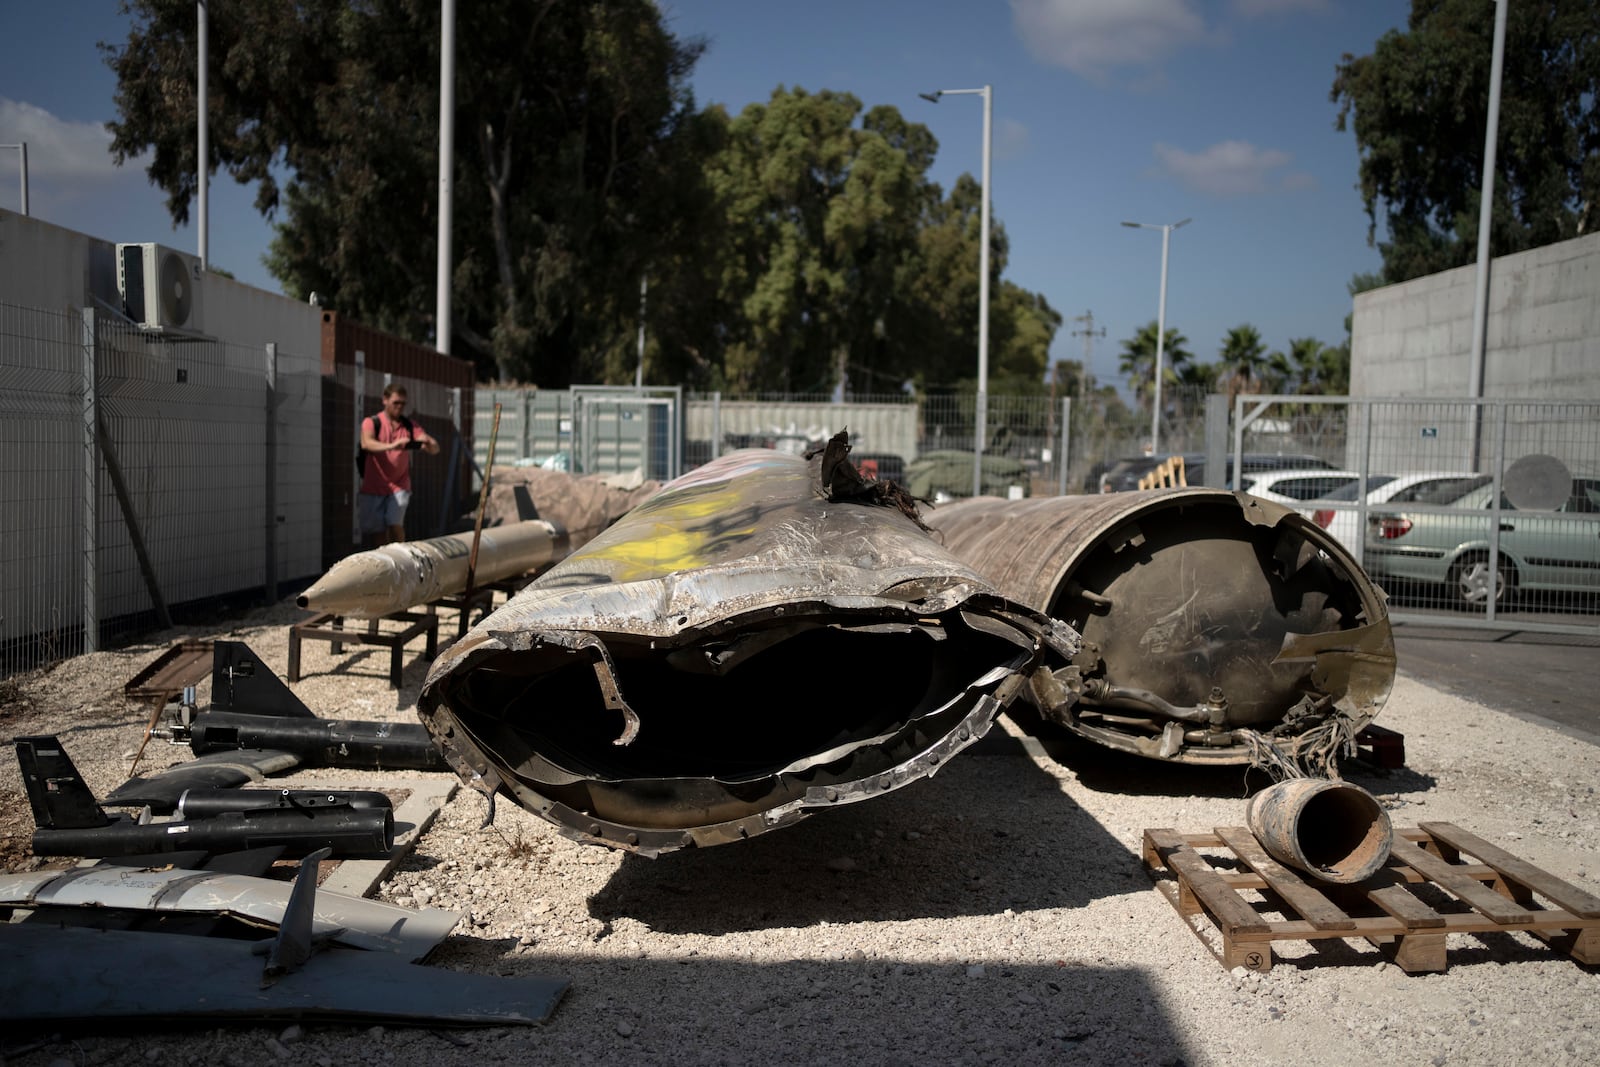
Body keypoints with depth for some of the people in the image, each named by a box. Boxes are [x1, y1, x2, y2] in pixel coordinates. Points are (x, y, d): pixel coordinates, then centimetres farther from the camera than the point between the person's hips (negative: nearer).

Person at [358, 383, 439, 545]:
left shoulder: (410, 426, 5)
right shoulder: (371, 423, -4)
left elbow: (435, 450, -3)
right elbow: (366, 443, -26)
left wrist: (428, 442, -27)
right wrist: (391, 446, -44)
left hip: (399, 487, 1)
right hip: (373, 488, -1)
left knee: (396, 525, -18)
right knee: (376, 533, 0)